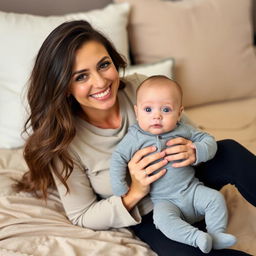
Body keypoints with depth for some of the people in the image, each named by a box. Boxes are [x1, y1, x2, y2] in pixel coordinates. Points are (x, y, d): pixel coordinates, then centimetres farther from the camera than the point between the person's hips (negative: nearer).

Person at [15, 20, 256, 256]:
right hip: (149, 216, -3)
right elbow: (81, 217, -11)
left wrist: (192, 151, -27)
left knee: (231, 152, -23)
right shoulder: (63, 140, -21)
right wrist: (135, 193, -28)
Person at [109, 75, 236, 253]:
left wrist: (199, 151, -16)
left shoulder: (183, 130, 0)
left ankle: (217, 234, -5)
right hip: (164, 200, -3)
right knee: (162, 218, -32)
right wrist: (120, 189, -11)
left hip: (191, 189, 4)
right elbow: (118, 159, -6)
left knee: (215, 198, -16)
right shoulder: (136, 137, -8)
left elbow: (208, 139, 7)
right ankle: (197, 237, -30)